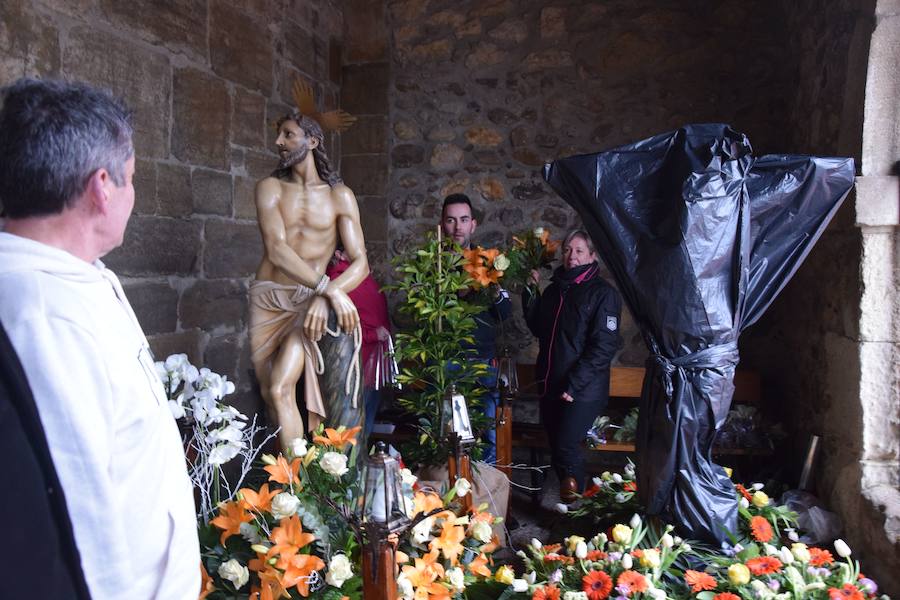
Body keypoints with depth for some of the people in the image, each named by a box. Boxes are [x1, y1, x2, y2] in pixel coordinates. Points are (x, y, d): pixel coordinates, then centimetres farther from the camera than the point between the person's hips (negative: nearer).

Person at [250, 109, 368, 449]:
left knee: (280, 390, -20)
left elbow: (360, 263, -6)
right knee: (270, 394, 4)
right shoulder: (270, 188, 3)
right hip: (268, 298, 3)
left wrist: (325, 297, -25)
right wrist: (328, 288, -26)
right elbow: (276, 250, -13)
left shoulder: (340, 196, 2)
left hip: (311, 300, -2)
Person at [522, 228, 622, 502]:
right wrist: (530, 293, 4)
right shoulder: (554, 289, 13)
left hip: (584, 391, -6)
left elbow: (604, 346, -13)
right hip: (550, 386, 6)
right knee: (555, 445, 11)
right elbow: (538, 329, 15)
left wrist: (573, 385, -18)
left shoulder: (603, 293, -7)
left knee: (566, 446, -10)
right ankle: (565, 500, 28)